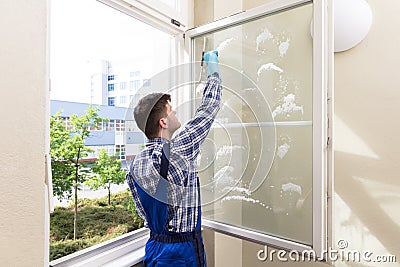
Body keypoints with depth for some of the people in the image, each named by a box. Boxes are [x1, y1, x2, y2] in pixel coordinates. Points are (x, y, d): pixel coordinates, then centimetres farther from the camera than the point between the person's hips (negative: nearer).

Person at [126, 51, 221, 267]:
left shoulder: (135, 165, -4)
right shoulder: (176, 152, -26)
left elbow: (148, 211, 7)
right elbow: (209, 108, -16)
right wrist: (213, 67, -3)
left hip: (155, 246, 7)